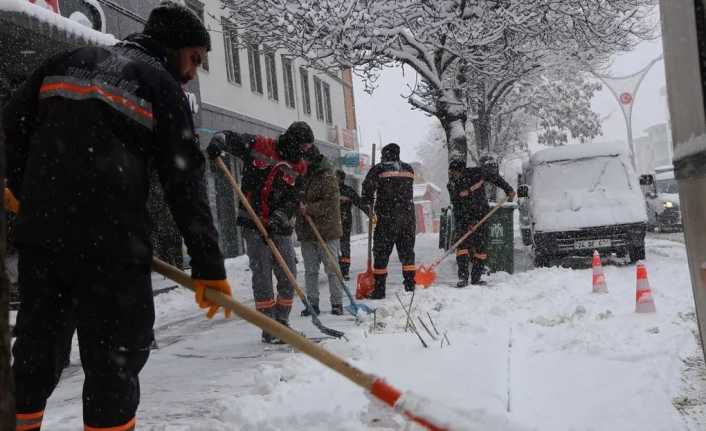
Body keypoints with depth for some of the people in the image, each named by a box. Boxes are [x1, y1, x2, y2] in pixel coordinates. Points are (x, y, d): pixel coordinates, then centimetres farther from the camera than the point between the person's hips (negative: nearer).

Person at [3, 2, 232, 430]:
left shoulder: (69, 61, 16)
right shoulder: (162, 86, 0)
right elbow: (185, 181, -6)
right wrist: (209, 264, -6)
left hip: (40, 233, 6)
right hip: (111, 240, -5)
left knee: (38, 345, 17)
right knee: (117, 351, 4)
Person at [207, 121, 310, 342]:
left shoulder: (298, 168, 6)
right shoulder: (257, 146, -3)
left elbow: (292, 200, -3)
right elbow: (229, 137, 3)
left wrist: (279, 217, -20)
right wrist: (218, 142, -20)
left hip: (281, 228, 4)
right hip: (254, 226, -4)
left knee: (289, 278, 6)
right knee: (263, 277, -4)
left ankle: (282, 322, 22)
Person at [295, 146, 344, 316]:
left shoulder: (327, 176, -10)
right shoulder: (302, 177, 11)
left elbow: (331, 203, -17)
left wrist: (309, 209, -21)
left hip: (326, 231, -7)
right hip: (306, 232, 7)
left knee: (332, 269, 1)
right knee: (310, 270, 10)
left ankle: (337, 303, 9)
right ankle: (312, 303, 17)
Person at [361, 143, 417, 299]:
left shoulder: (379, 169, -5)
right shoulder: (409, 169, 10)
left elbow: (368, 187, -11)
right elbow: (407, 192, 11)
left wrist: (368, 205, 1)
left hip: (387, 218, -4)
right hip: (408, 217, 4)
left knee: (381, 253, 1)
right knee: (407, 252, 14)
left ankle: (379, 289, 0)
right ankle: (410, 285, 16)